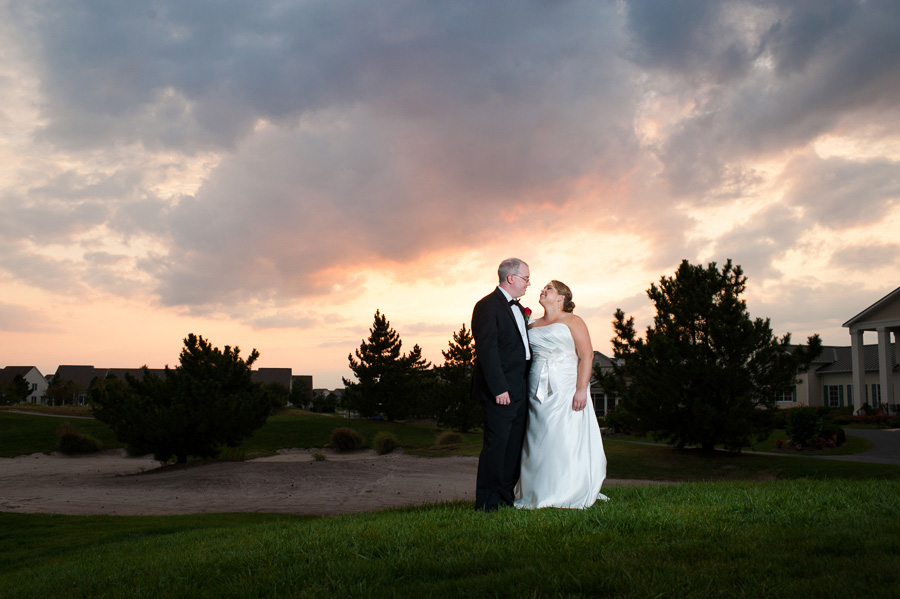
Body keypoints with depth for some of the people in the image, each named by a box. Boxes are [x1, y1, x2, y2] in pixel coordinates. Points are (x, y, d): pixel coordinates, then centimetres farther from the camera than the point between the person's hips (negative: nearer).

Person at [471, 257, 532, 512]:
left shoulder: (517, 307, 19)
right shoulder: (487, 306, -10)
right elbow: (486, 350, -17)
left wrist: (528, 385, 14)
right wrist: (499, 388, -23)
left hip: (520, 390, 9)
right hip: (500, 390, -9)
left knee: (515, 445, 12)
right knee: (496, 444, -5)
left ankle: (506, 496, 22)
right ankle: (487, 503, 3)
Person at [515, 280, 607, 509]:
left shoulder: (573, 322, 2)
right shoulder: (533, 326, 17)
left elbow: (587, 356, -6)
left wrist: (582, 389, -16)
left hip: (566, 390, -5)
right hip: (539, 393, 5)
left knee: (568, 441, -6)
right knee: (539, 444, 3)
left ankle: (571, 496, 2)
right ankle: (540, 494, 9)